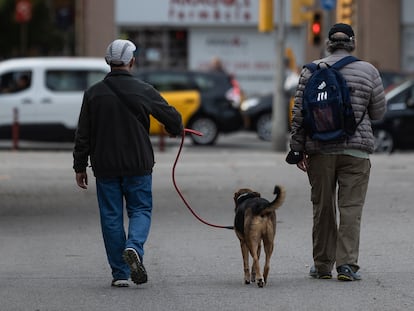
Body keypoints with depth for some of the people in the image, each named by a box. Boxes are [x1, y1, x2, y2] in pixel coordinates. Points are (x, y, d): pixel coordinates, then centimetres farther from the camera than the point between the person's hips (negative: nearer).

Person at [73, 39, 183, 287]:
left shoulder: (94, 93, -1)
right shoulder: (144, 91, -5)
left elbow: (83, 135, 1)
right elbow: (172, 117, 4)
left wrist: (80, 166, 10)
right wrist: (177, 130, 28)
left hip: (105, 166, 1)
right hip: (138, 165, -1)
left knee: (111, 216, 6)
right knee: (141, 210, 9)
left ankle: (120, 273, 5)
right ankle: (134, 247, -21)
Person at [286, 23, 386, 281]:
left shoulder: (311, 71, 2)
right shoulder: (368, 71, 0)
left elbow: (300, 114, 1)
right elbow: (379, 112, 5)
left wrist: (297, 149, 7)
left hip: (319, 150, 2)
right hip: (356, 150, -1)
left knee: (323, 208, 11)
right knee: (351, 208, 0)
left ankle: (322, 266, 16)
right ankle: (347, 264, -9)